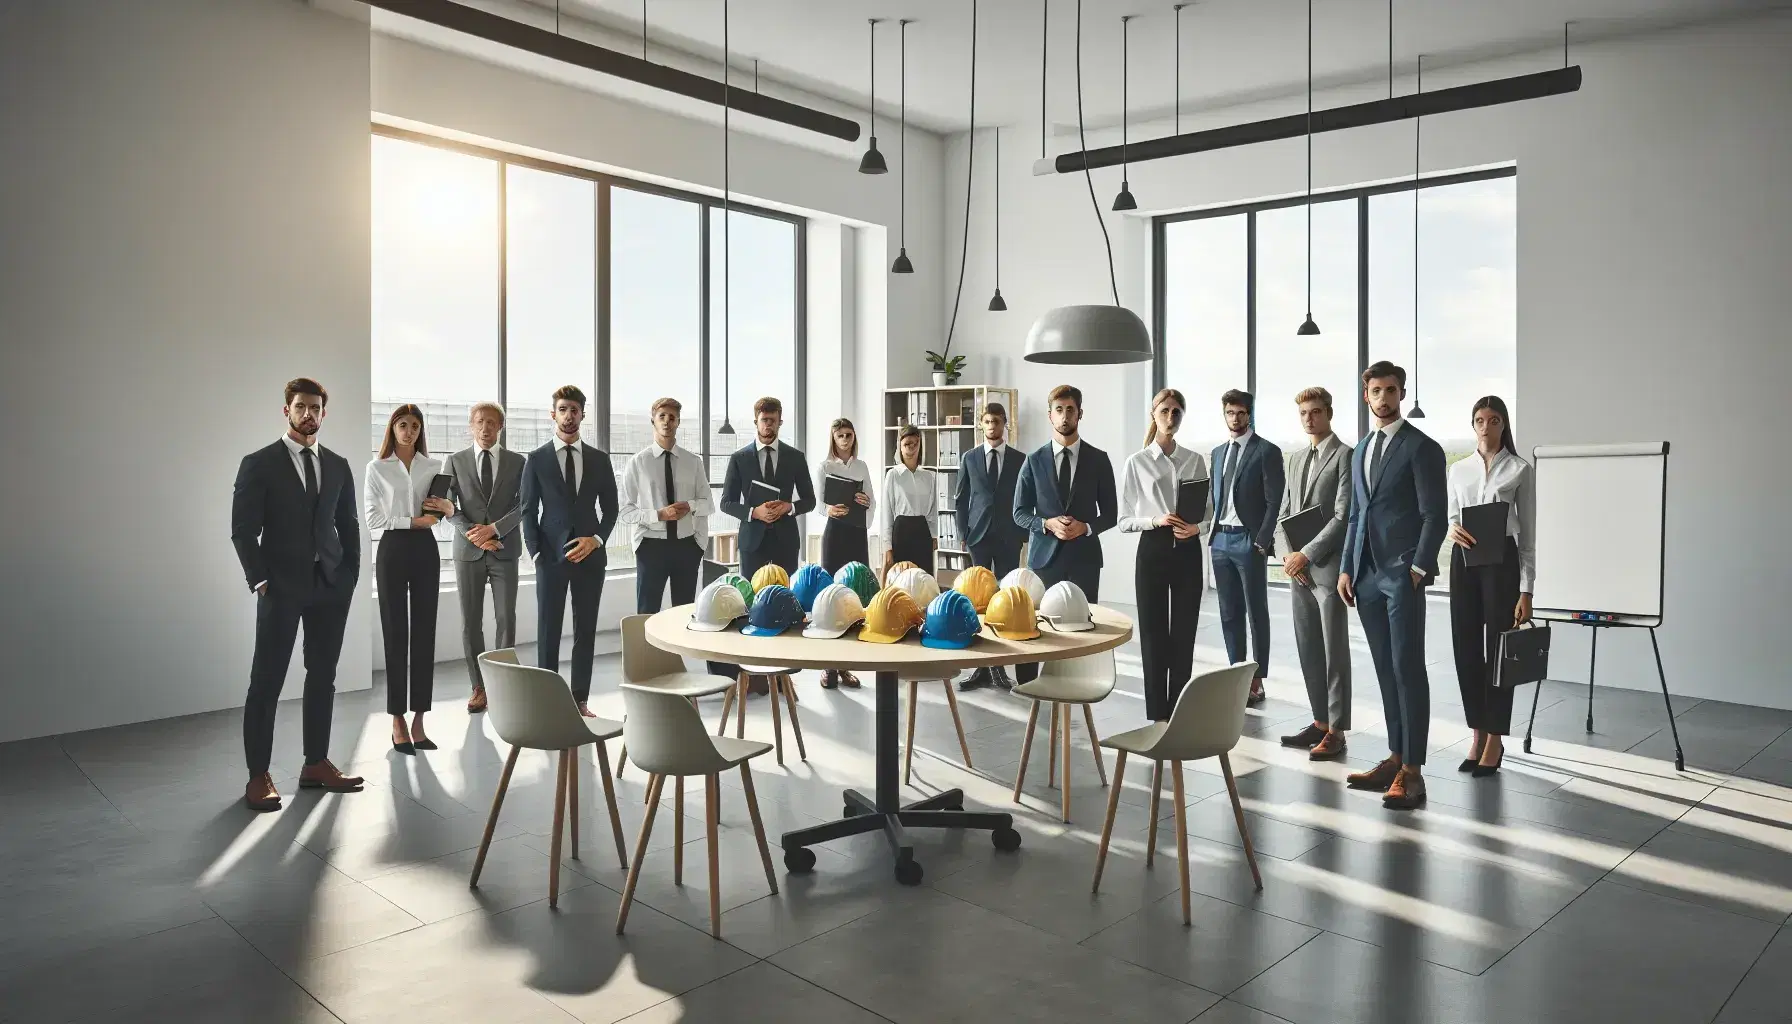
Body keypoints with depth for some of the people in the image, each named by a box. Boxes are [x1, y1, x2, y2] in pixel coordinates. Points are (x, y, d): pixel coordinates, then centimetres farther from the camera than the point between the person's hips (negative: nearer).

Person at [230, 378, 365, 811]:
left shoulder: (338, 466, 11)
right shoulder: (258, 464, -1)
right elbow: (243, 529, -4)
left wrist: (350, 575, 5)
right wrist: (259, 580, -10)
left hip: (331, 586, 4)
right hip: (282, 587, -4)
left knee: (323, 677, 8)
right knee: (266, 681, 0)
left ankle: (316, 763, 18)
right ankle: (258, 775, 8)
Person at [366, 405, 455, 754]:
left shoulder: (434, 467, 9)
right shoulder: (377, 468, 3)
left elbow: (443, 513, 16)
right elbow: (373, 519, -4)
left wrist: (448, 508, -7)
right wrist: (413, 521, -14)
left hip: (425, 550, 2)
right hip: (392, 550, -2)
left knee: (424, 634, 2)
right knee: (396, 634, 0)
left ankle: (418, 721, 7)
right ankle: (398, 722, 6)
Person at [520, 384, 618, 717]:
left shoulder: (599, 460, 8)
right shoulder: (537, 459, 4)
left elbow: (610, 507, 10)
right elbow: (528, 511, 3)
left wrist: (596, 539, -6)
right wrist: (536, 552, -6)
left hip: (590, 554, 2)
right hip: (551, 555, -2)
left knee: (586, 630, 5)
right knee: (548, 631, 1)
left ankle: (580, 700, 12)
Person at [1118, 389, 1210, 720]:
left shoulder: (1195, 460, 6)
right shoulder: (1136, 462, 0)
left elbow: (1209, 512, 11)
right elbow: (1124, 521, 0)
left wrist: (1196, 526, -10)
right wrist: (1155, 521, -17)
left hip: (1188, 551, 2)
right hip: (1153, 550, -2)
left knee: (1184, 634, 6)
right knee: (1154, 633, 3)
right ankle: (1157, 714, 13)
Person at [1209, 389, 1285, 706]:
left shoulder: (1267, 451, -4)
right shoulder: (1218, 453, 15)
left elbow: (1274, 502, -8)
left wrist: (1262, 541, -15)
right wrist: (1212, 533, 8)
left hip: (1249, 541, -6)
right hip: (1221, 540, 6)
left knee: (1257, 613, 1)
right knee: (1229, 614, 10)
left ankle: (1257, 681, 7)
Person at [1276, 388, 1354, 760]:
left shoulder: (1345, 456, -7)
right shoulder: (1294, 458, 16)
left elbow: (1343, 517, -14)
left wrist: (1306, 554, -15)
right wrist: (1288, 555, 3)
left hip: (1328, 566, -7)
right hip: (1298, 567, 7)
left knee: (1334, 650, -1)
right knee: (1308, 649, 10)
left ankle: (1336, 731, 5)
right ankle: (1320, 722, 20)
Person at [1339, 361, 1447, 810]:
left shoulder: (1421, 447, -3)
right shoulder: (1360, 452, 18)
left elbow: (1435, 514, -8)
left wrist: (1419, 568, -15)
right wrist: (1346, 568, 12)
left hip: (1402, 573, -6)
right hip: (1367, 575, 6)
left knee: (1408, 668, -6)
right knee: (1386, 670, 9)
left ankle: (1412, 771, -3)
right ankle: (1394, 758, 16)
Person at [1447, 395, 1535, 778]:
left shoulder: (1519, 469, 0)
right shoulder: (1458, 469, 11)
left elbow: (1527, 532, -1)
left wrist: (1526, 590, -6)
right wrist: (1453, 529, -12)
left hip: (1502, 559, -3)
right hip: (1464, 560, 3)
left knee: (1498, 650, -1)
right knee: (1466, 649, 4)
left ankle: (1495, 739, 10)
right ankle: (1478, 735, 16)